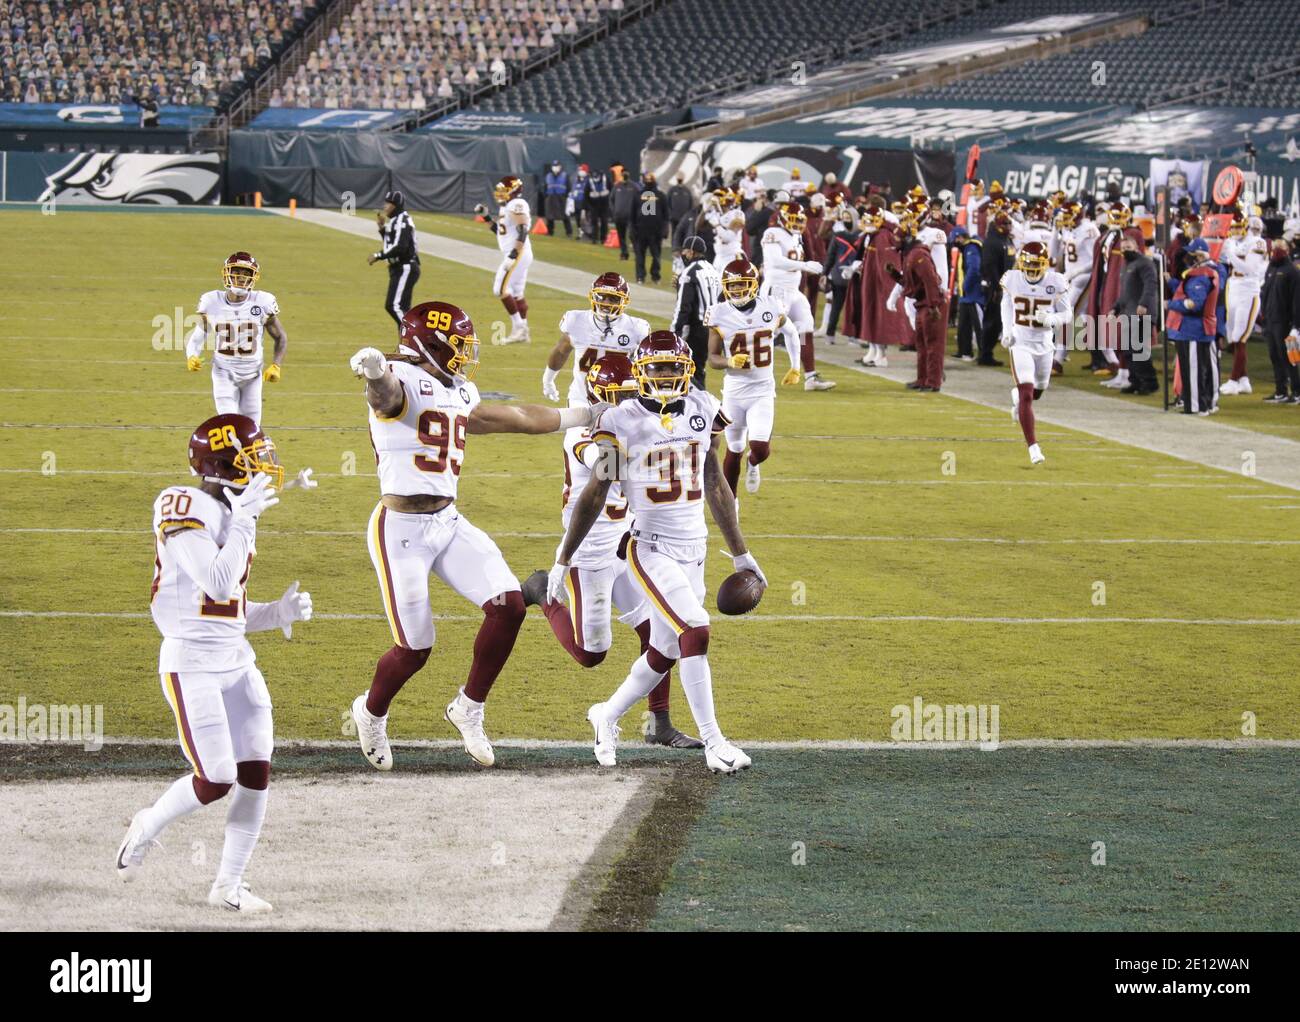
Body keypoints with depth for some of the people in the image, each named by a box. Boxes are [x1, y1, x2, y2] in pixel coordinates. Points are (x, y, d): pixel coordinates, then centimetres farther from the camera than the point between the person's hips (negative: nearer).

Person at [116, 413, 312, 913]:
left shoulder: (233, 513, 13)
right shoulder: (187, 510, -15)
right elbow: (217, 586, -24)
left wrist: (278, 613, 3)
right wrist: (244, 521, -20)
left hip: (236, 661, 8)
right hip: (191, 661, -8)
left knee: (256, 774, 1)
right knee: (216, 781, -9)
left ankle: (229, 885, 13)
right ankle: (147, 827, 20)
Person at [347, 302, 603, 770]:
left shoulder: (459, 394, 12)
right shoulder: (400, 381, -15)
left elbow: (509, 417, 30)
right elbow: (386, 394, -40)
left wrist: (577, 416, 43)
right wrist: (375, 374, -67)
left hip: (449, 522, 8)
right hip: (401, 529, -8)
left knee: (508, 605, -9)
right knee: (414, 649, -3)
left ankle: (468, 709, 11)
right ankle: (371, 712, 29)